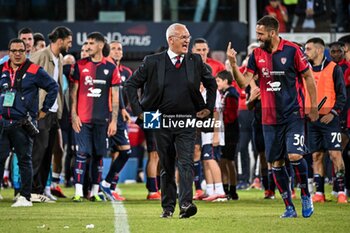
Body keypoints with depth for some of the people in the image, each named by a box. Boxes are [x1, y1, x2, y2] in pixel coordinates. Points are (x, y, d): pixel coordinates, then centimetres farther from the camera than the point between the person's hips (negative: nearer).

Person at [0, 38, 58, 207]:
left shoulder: (34, 71, -2)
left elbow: (53, 87, 3)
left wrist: (44, 109, 3)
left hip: (23, 125, -4)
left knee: (24, 160, 0)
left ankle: (25, 197, 4)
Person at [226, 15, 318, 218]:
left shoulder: (292, 50, -7)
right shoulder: (257, 55, 5)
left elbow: (308, 77, 1)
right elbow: (244, 82, 1)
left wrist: (314, 106, 1)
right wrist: (233, 64, -14)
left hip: (293, 114, -4)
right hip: (270, 117, 4)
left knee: (295, 156, -17)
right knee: (276, 162, 4)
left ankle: (306, 195, 5)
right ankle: (289, 207, 14)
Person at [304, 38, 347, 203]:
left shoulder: (333, 69, -1)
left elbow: (342, 95, -2)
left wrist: (333, 113, -13)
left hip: (329, 119, -4)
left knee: (335, 154, -9)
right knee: (316, 156, 4)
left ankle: (341, 192, -7)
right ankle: (319, 193, 6)